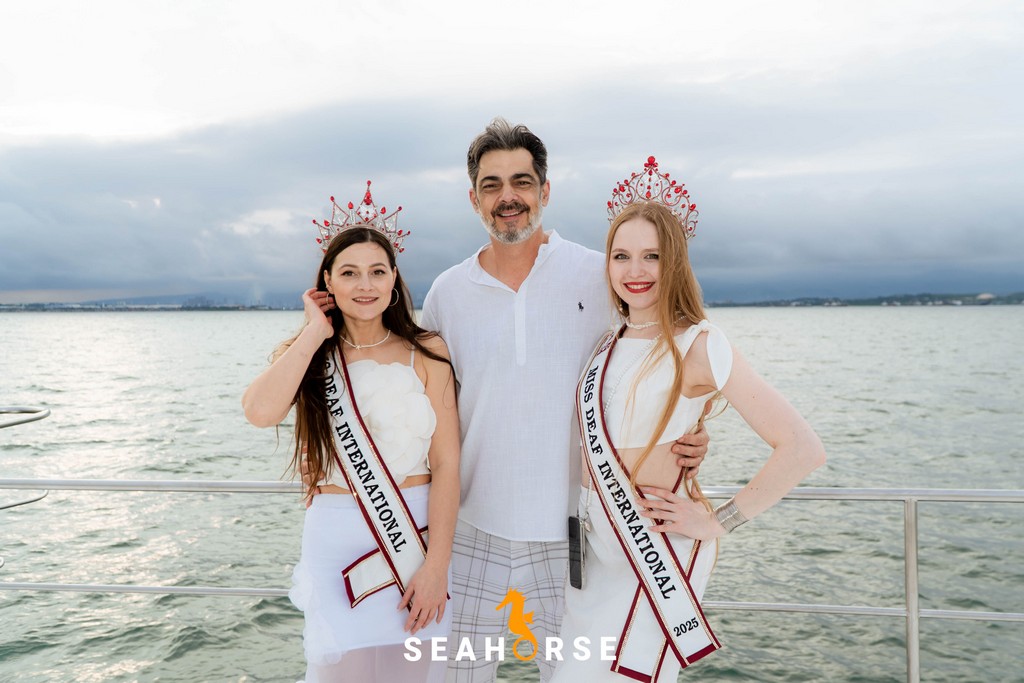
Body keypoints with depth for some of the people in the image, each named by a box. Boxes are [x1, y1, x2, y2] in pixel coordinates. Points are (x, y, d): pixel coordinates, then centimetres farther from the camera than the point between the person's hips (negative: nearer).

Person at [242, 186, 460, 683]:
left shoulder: (425, 353, 0)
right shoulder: (306, 356, 4)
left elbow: (446, 465, -5)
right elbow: (261, 411, -20)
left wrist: (436, 565, -10)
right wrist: (316, 333, -11)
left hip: (417, 537, 0)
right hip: (338, 543, 0)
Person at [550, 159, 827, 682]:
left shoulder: (697, 346, -14)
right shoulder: (608, 344, 6)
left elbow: (802, 449, -19)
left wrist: (717, 523, -14)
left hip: (657, 553, -6)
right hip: (596, 546, 6)